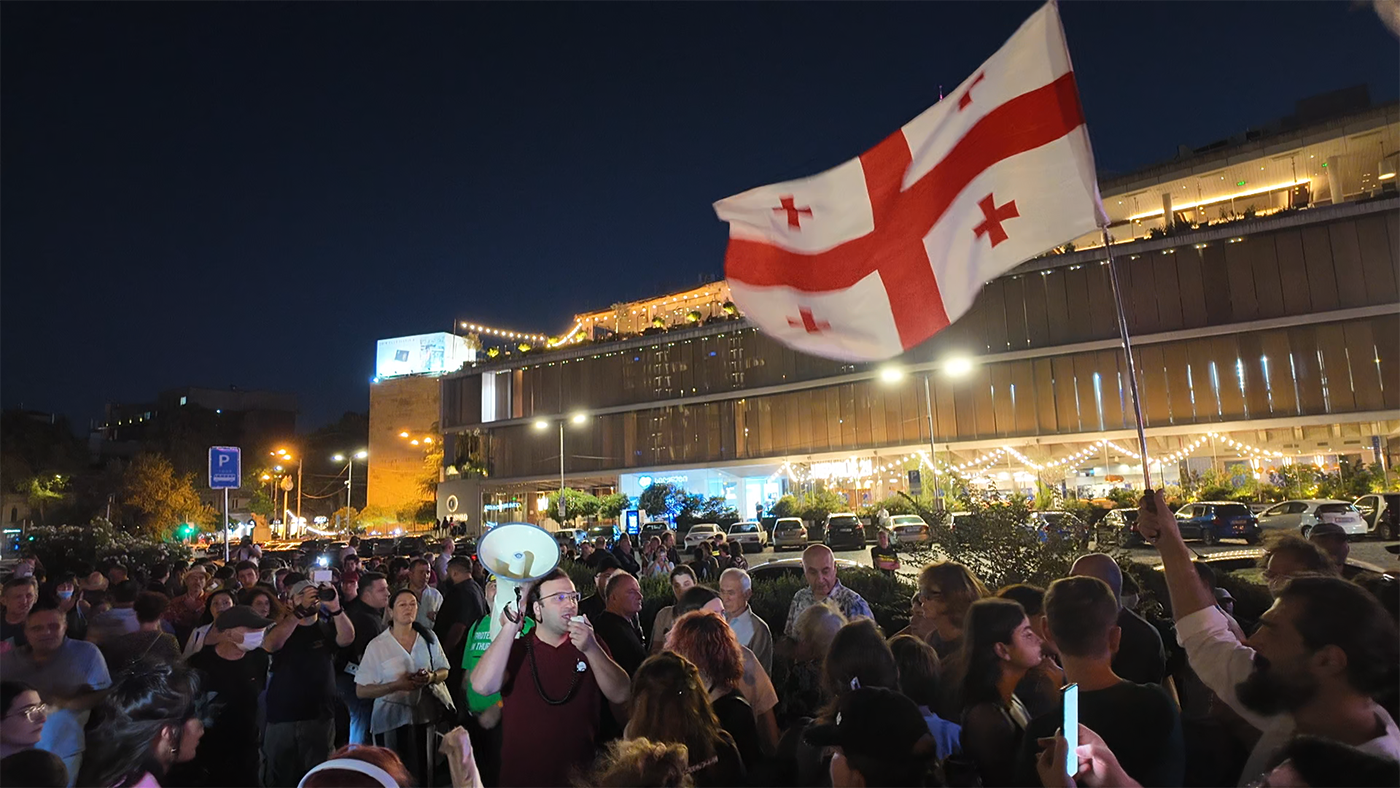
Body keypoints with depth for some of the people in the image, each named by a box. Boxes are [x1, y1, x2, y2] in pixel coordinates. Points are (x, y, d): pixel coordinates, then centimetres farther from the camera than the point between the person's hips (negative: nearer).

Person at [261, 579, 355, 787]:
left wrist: (335, 607, -33)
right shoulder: (282, 628, 4)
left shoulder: (327, 628, 4)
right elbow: (270, 645, -19)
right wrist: (300, 611, -29)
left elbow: (347, 638, -16)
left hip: (320, 715, 0)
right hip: (281, 716, 0)